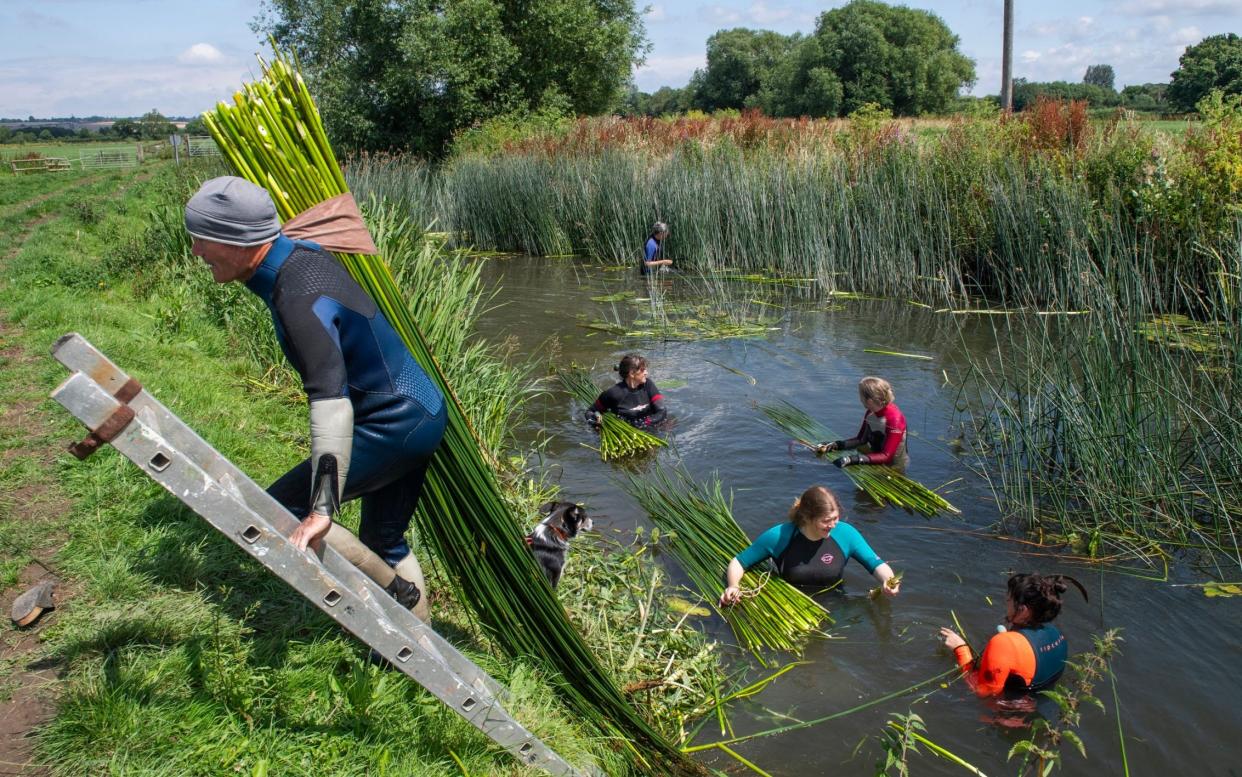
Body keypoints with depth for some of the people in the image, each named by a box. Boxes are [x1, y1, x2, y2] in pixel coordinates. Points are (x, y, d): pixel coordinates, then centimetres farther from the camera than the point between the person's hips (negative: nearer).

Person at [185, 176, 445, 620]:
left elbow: (331, 401, -37)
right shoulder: (303, 254, 1)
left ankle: (396, 593, 2)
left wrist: (323, 507, -41)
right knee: (384, 541, 20)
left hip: (394, 425, -10)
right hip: (418, 416, 10)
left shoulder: (300, 300, -27)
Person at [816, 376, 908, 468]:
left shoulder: (895, 419, -25)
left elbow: (886, 456, -27)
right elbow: (861, 440, 8)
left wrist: (854, 459, -38)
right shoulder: (870, 413, -2)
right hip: (876, 461, 6)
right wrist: (834, 445, -8)